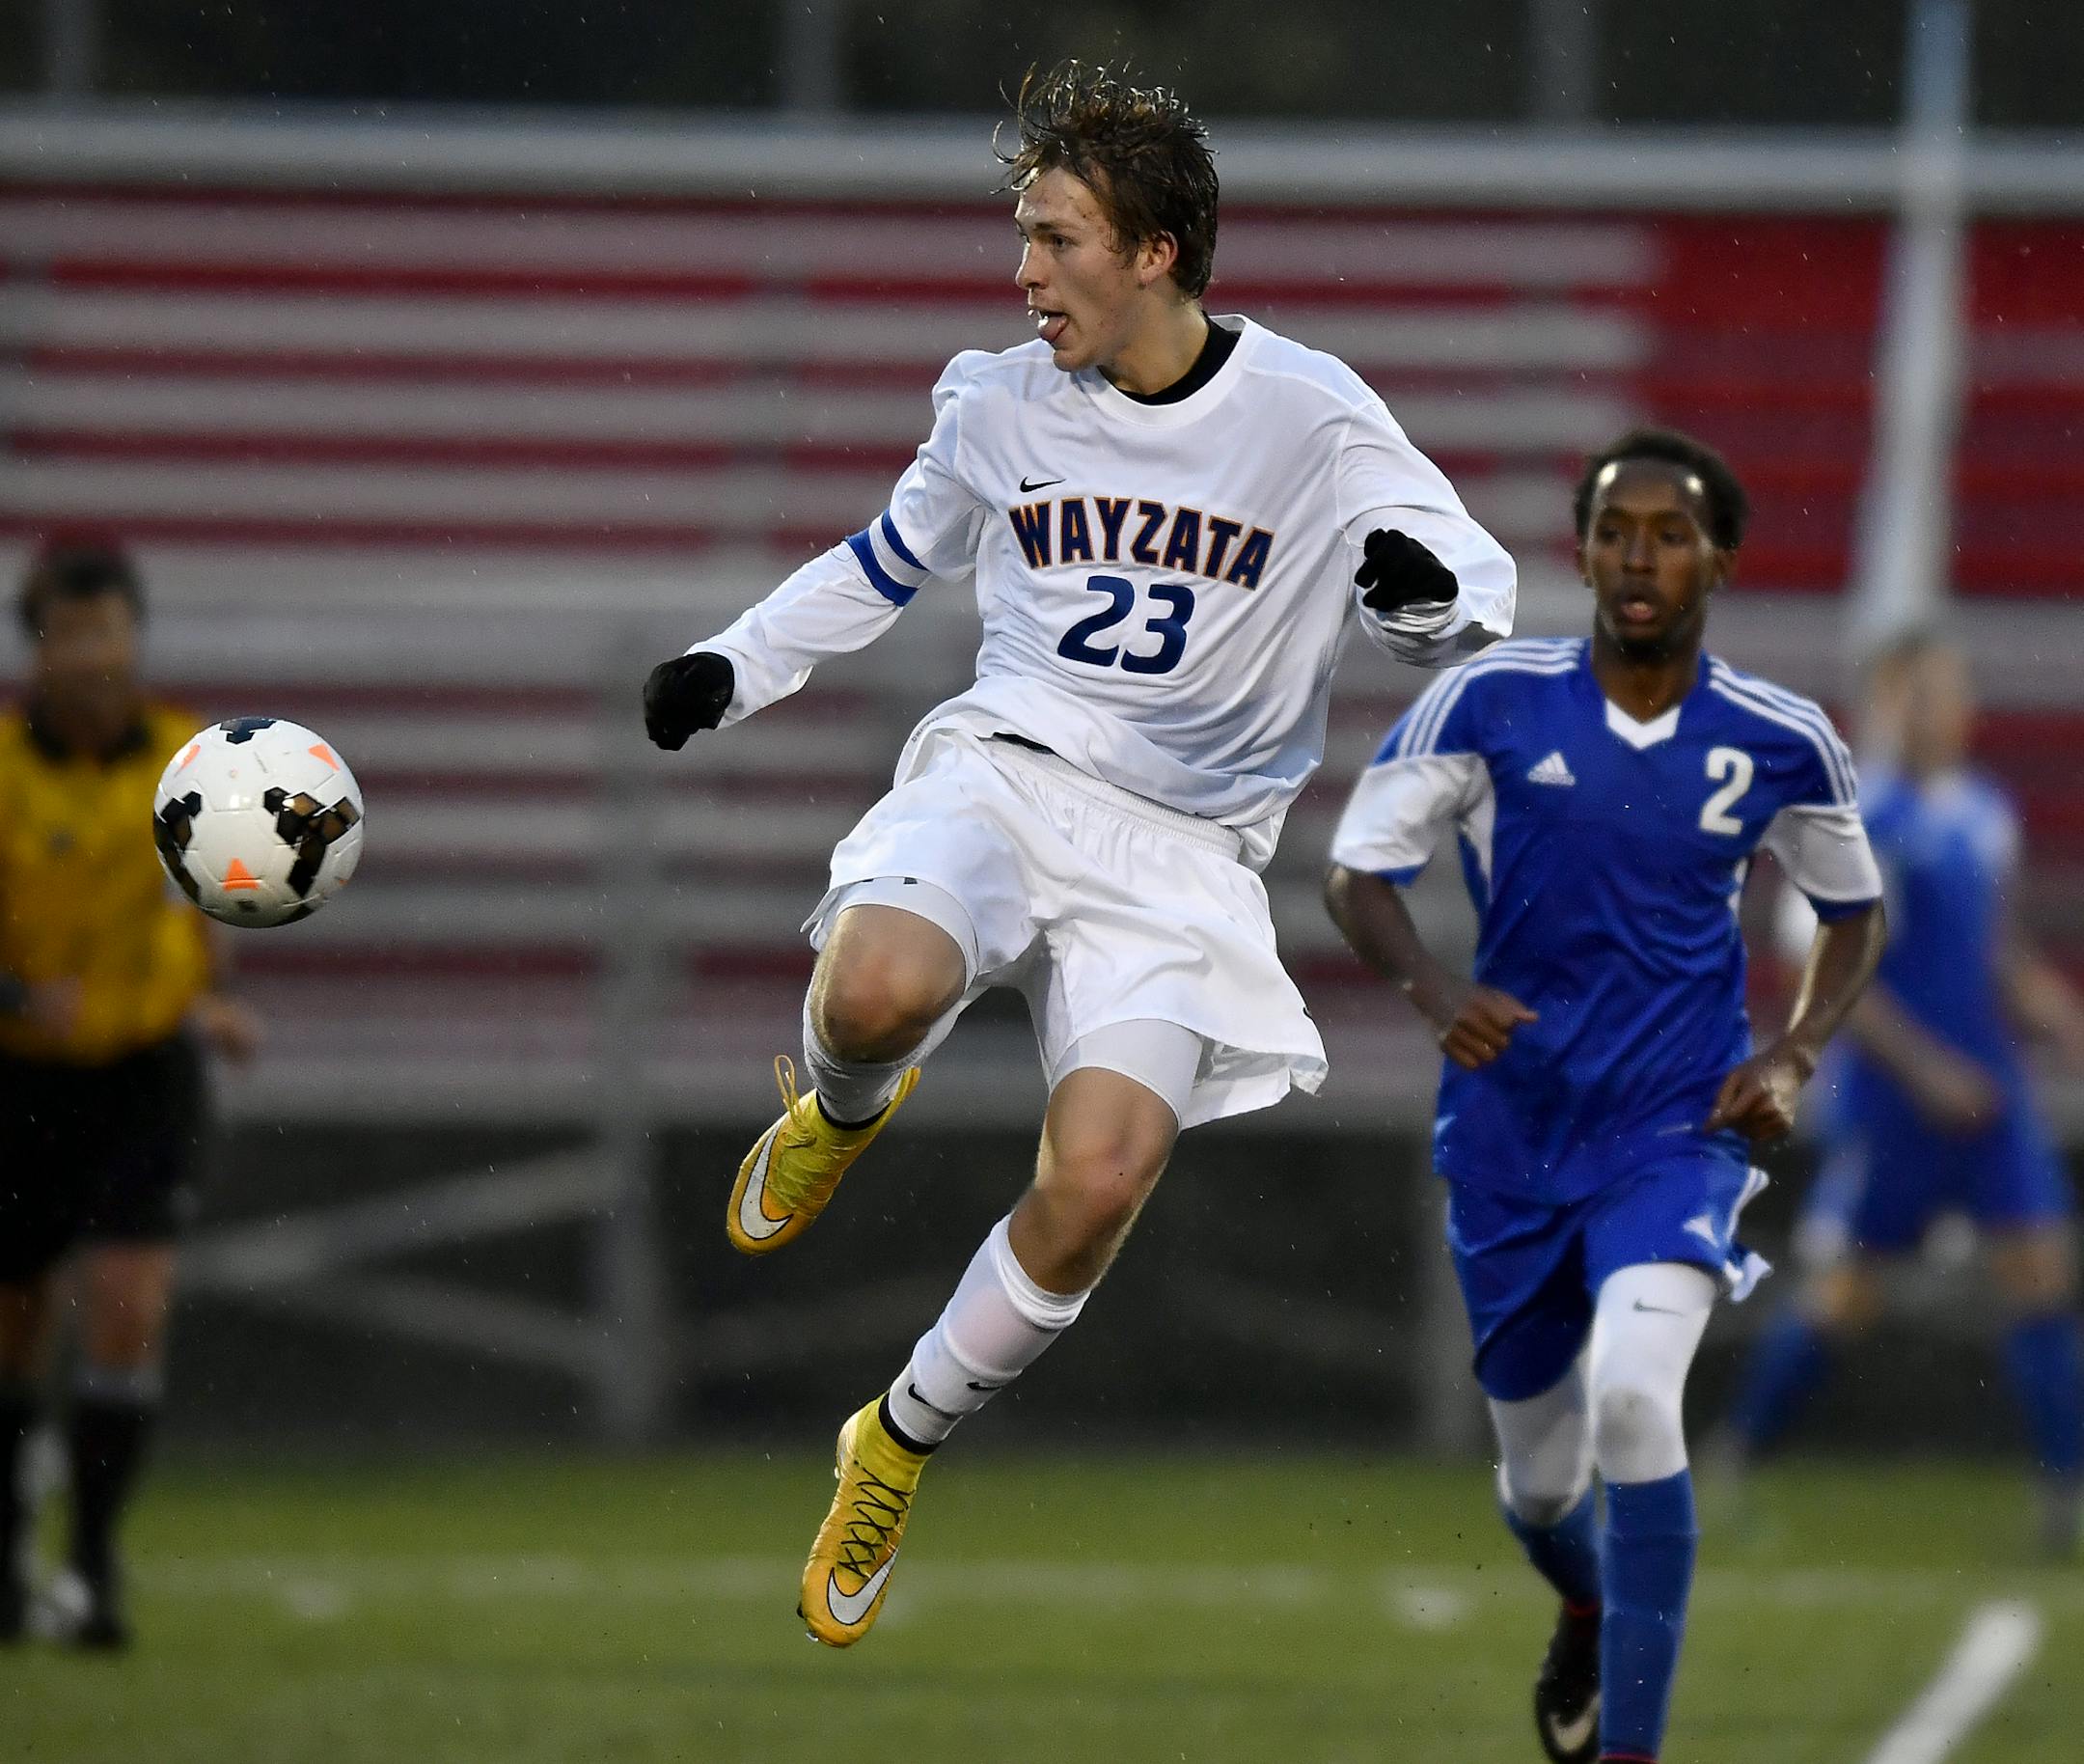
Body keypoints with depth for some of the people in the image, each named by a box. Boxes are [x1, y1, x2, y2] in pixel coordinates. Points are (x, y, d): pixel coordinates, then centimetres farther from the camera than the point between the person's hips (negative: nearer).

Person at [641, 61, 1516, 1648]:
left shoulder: (1309, 416, -5)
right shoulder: (1002, 405, 6)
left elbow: (1481, 592, -1)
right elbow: (893, 557, 25)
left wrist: (1426, 586, -26)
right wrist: (731, 666, 15)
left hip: (1180, 850, -1)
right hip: (1002, 773, 1)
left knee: (1098, 1184, -21)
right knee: (875, 992, -34)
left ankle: (898, 1448, 4)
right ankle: (842, 1110, 6)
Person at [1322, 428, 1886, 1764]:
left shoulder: (1783, 742, -3)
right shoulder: (1490, 703, -6)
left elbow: (1854, 910, 14)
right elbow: (1359, 869, -1)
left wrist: (1795, 1057, -3)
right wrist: (1436, 992, -20)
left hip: (1679, 1129, -2)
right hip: (1511, 1135, 2)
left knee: (1631, 1394, -28)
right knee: (1543, 1475, 11)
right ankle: (1588, 1618, 50)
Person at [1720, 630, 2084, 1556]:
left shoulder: (1984, 811, 11)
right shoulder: (1862, 820, -13)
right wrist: (1926, 1070, -18)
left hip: (1985, 1090, 6)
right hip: (1887, 1097, -6)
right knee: (1842, 1294, -1)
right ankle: (1732, 1466, 19)